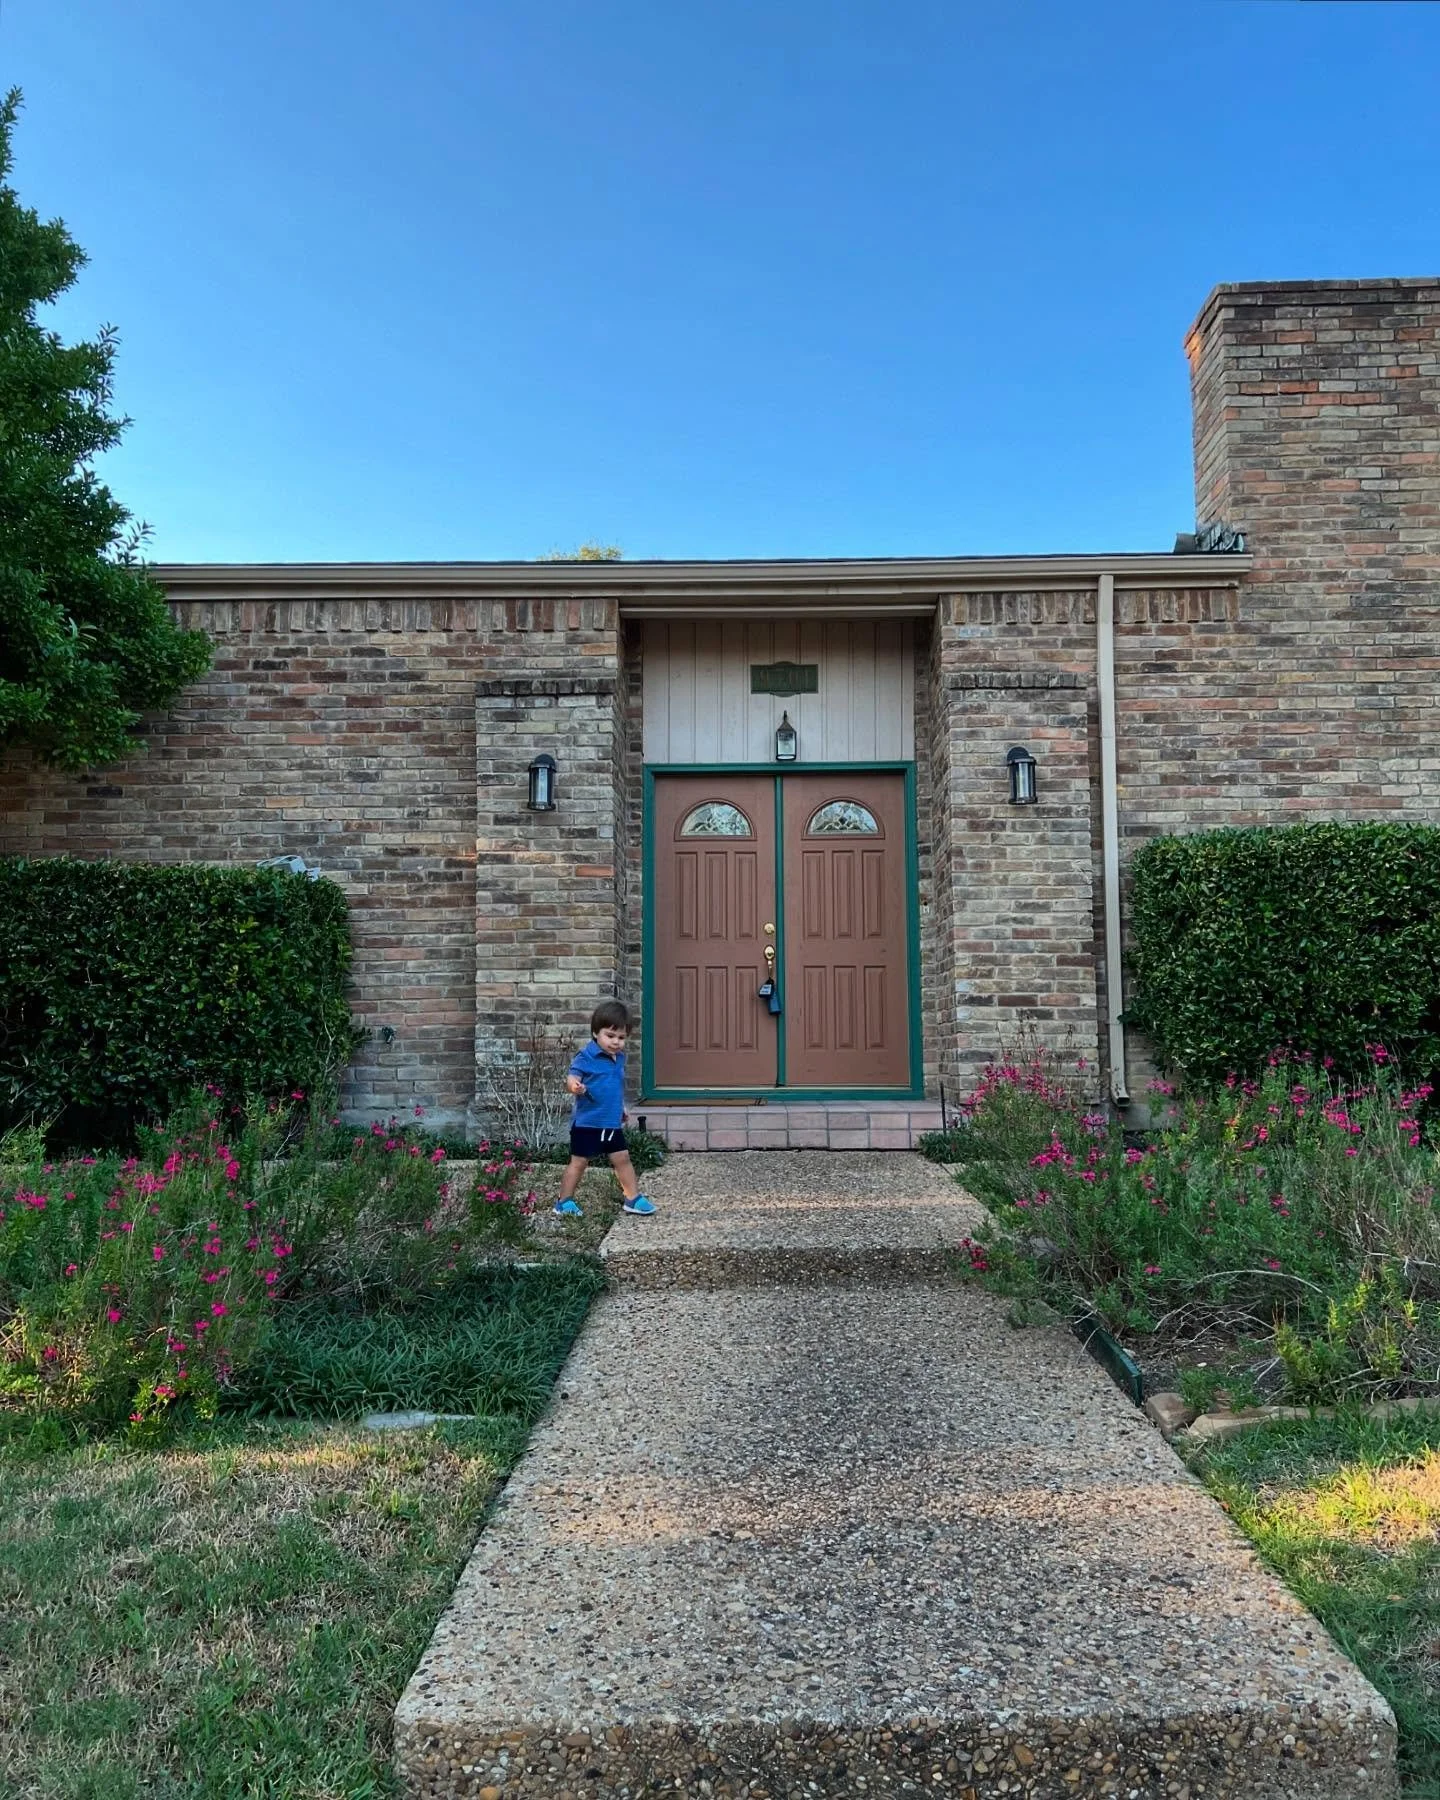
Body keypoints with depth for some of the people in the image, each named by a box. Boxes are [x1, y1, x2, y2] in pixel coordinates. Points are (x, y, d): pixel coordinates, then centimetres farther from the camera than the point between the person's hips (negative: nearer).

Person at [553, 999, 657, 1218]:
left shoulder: (619, 1057, 8)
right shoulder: (587, 1057, -16)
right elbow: (572, 1077, -24)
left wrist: (621, 1108, 27)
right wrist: (574, 1085, -46)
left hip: (612, 1123, 6)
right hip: (587, 1122, -6)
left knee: (622, 1159, 10)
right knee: (579, 1161, 4)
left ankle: (634, 1198, 20)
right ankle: (565, 1201, 17)